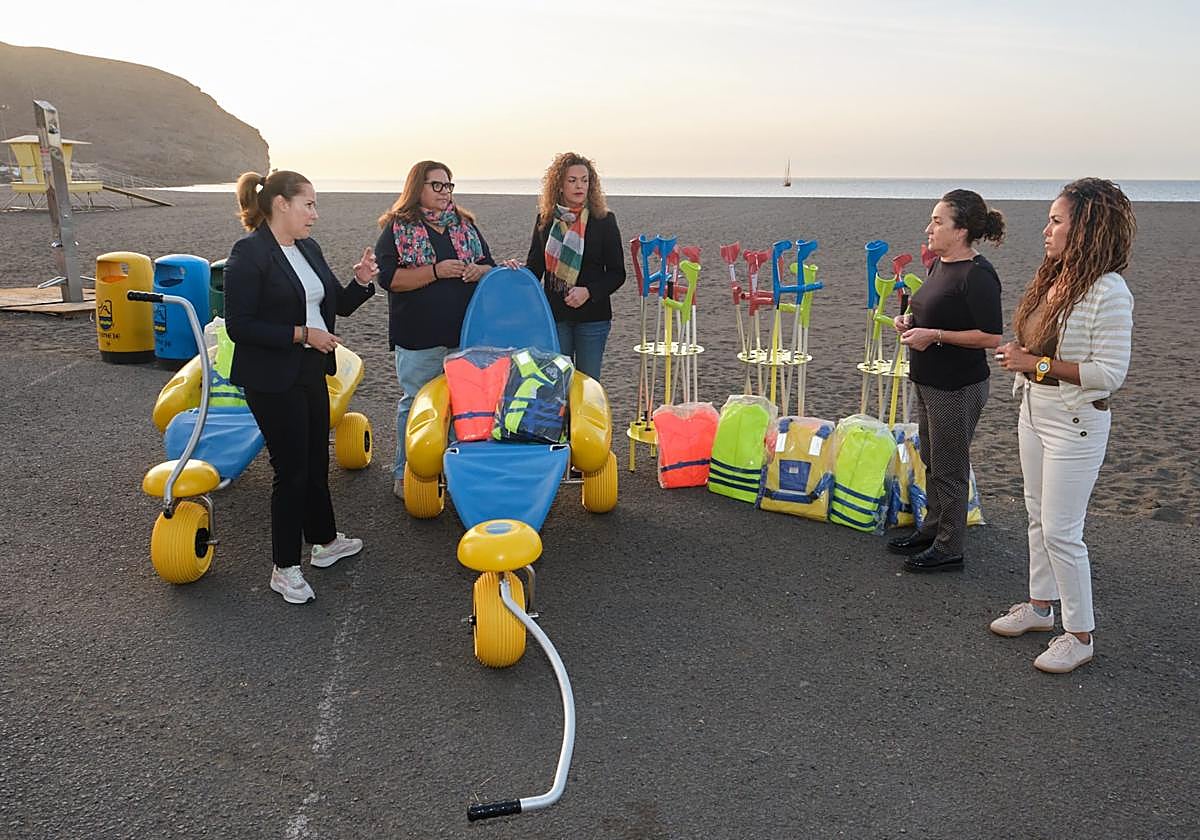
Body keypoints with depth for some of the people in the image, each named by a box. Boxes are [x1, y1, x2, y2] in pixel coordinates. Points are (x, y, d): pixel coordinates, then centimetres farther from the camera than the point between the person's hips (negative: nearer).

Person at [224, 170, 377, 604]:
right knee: (291, 469, -1)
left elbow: (339, 305, 17)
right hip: (273, 380, -8)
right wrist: (301, 334, -23)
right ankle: (285, 568, 14)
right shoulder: (249, 253, -15)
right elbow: (238, 325, -20)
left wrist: (361, 280, -2)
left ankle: (325, 541, 37)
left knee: (316, 460, 19)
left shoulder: (308, 248, 9)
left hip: (311, 372, 8)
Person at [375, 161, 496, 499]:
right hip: (418, 336, -4)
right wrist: (436, 271, -19)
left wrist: (480, 270, -7)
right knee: (415, 403, 4)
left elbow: (489, 265, 18)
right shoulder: (397, 228, -1)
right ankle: (405, 474, 17)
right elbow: (390, 277, -12)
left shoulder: (465, 225, 13)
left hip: (464, 332, 4)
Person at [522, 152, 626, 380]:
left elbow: (617, 273, -2)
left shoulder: (604, 220, -1)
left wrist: (589, 292, -17)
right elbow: (534, 267, 11)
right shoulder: (545, 220, 6)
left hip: (592, 316, -2)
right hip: (554, 315, 2)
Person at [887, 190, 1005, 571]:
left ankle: (949, 548, 18)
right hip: (929, 381, 9)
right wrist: (911, 321, 3)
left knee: (949, 468, 3)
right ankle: (932, 529, 37)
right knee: (931, 462, 21)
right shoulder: (940, 265, 8)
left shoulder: (977, 275, -21)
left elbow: (992, 336, -23)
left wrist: (934, 335, -24)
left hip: (957, 388, -9)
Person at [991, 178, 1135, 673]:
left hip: (1075, 424, -8)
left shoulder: (1108, 293, -21)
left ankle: (1080, 634, 15)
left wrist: (1038, 364, -23)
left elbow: (1109, 373, -22)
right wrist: (1019, 357, 3)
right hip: (1035, 414, 9)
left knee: (1060, 531, -2)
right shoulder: (1053, 279, 4)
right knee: (1038, 517, 19)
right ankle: (1041, 605, 36)